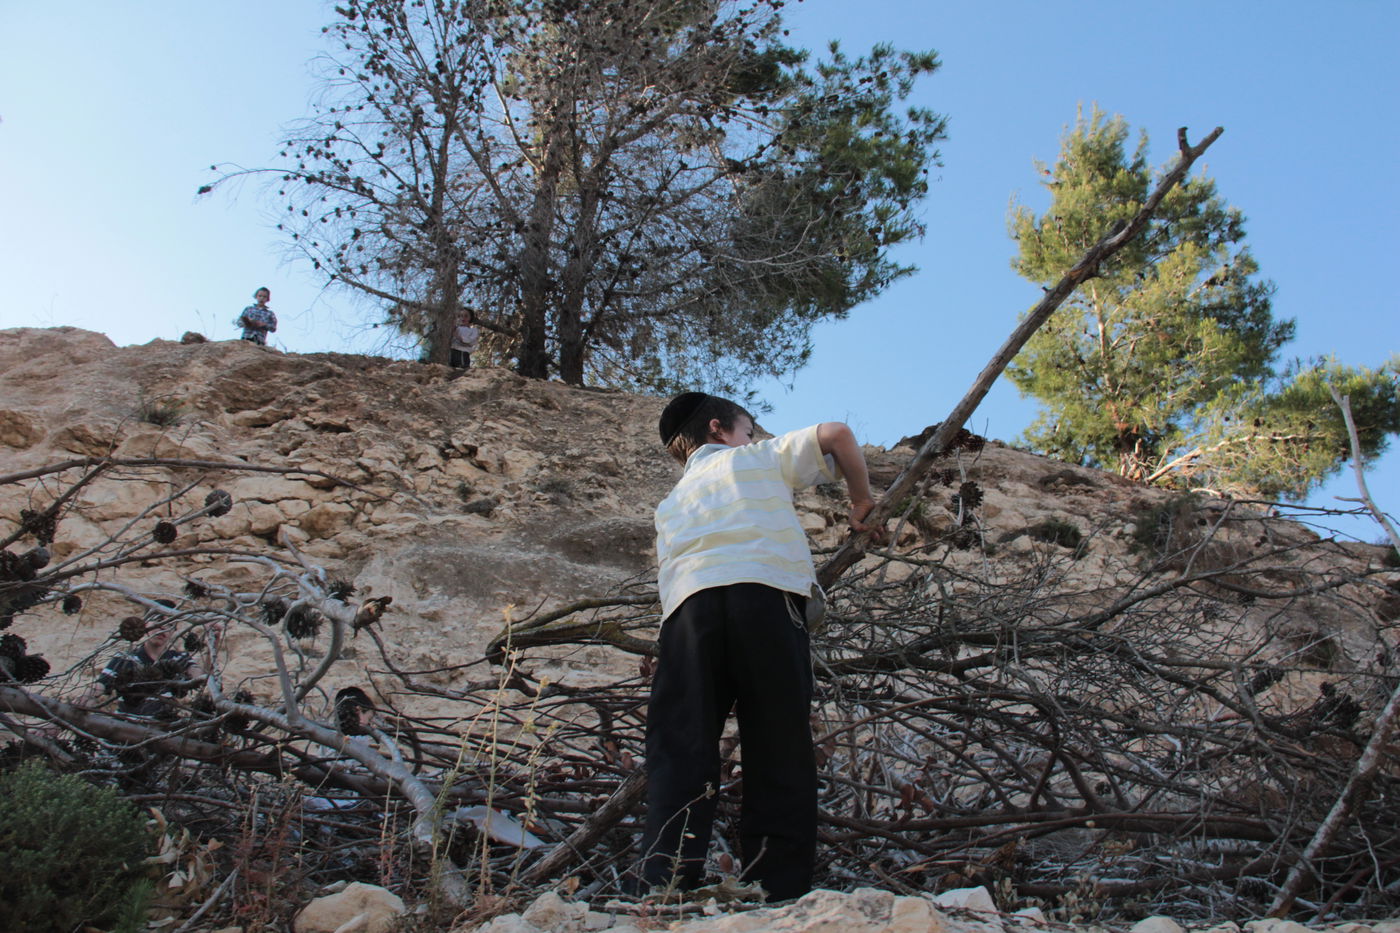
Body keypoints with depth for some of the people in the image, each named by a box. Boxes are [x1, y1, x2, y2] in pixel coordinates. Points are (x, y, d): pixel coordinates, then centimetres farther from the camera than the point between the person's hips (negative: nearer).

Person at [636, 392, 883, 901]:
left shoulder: (672, 502, 36)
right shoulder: (761, 457, 26)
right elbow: (837, 434, 16)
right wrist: (861, 503, 28)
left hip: (688, 603, 3)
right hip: (766, 594, -3)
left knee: (679, 752, 1)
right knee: (779, 754, 2)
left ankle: (667, 888, -9)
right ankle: (780, 893, 1)